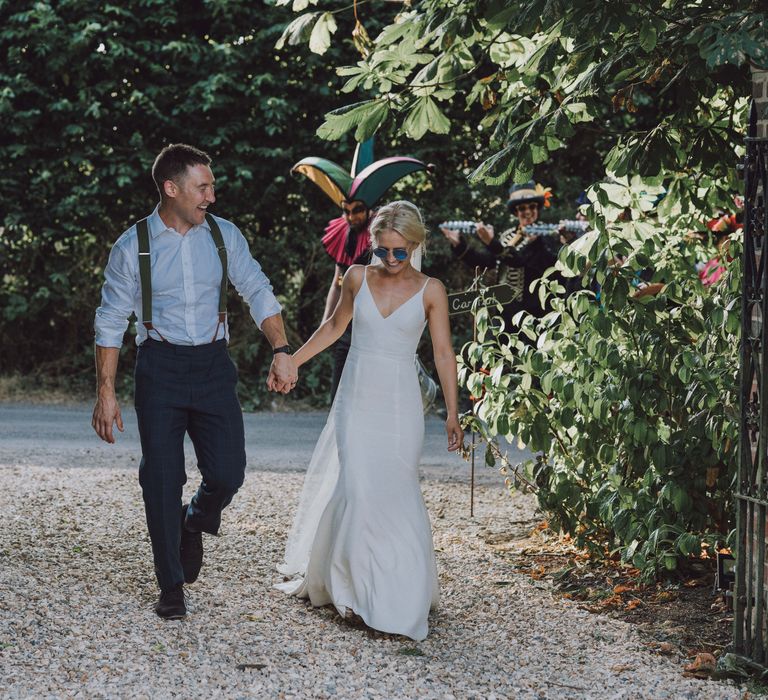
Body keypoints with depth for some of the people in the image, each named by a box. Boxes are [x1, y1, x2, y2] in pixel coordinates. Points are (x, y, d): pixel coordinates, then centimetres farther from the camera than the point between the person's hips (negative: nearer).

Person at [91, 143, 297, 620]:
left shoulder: (224, 236, 2)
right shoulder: (133, 246, -5)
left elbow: (259, 293, 3)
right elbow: (111, 322, -2)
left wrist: (282, 351, -12)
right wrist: (106, 392, -6)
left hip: (213, 366, 2)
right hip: (160, 368, -2)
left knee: (227, 473, -7)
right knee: (162, 479, 1)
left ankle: (195, 523, 28)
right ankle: (172, 587, 14)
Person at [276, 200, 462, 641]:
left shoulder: (430, 291, -2)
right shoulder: (358, 278, 2)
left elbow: (444, 352, -1)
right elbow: (335, 326, 18)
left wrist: (452, 413, -5)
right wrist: (292, 361, 19)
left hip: (400, 405, -1)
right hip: (356, 398, 1)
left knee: (395, 491, -2)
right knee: (354, 487, -8)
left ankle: (403, 592, 8)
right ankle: (354, 584, 3)